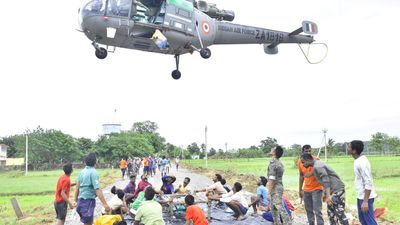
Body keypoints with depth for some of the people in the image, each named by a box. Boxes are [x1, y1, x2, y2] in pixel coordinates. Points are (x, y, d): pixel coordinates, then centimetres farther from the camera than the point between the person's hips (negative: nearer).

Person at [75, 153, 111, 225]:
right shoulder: (93, 172, -15)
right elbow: (97, 189, -23)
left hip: (81, 200, 8)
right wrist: (105, 204, -26)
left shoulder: (82, 171, 8)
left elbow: (77, 187, 12)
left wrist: (76, 200, 21)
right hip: (88, 200, -8)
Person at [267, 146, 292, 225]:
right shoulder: (280, 163, 12)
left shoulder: (273, 164, -17)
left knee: (280, 208, -10)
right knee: (273, 208, 17)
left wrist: (269, 193, -19)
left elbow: (272, 180, -20)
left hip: (275, 189, -10)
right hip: (279, 186, 10)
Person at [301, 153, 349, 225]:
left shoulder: (317, 167, -19)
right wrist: (326, 194, 23)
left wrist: (328, 196, -33)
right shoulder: (317, 164, 11)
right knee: (331, 213, 12)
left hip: (337, 190, -10)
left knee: (339, 213, -7)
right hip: (332, 190, 10)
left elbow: (326, 181, -27)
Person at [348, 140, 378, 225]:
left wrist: (365, 201, -25)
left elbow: (368, 183, -25)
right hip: (360, 196, 10)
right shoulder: (358, 160, 8)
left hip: (365, 197, -10)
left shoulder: (362, 162, -22)